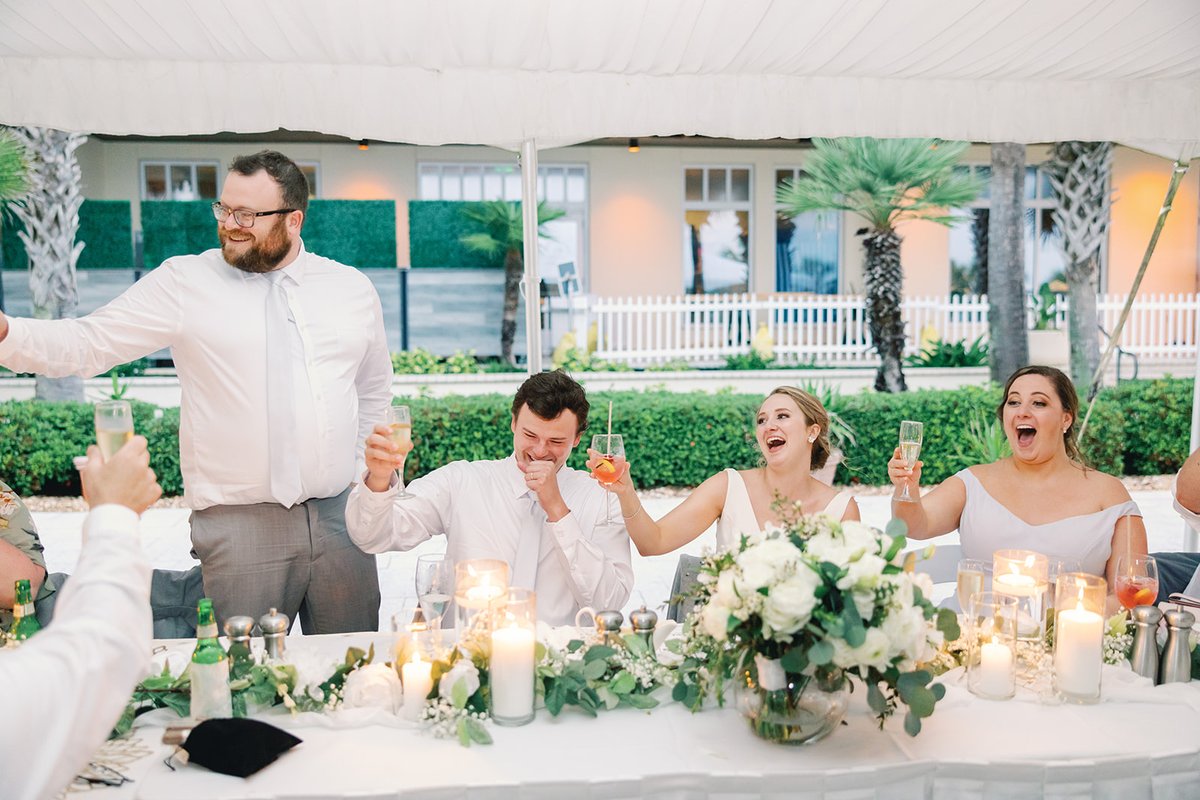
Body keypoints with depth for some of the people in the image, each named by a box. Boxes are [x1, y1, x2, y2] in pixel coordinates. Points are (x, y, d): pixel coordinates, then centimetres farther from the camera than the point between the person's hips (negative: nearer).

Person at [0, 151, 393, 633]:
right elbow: (89, 343, -4)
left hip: (342, 517, 3)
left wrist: (366, 477, 12)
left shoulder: (353, 289, 9)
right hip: (239, 521, -2)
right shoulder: (185, 282, 0)